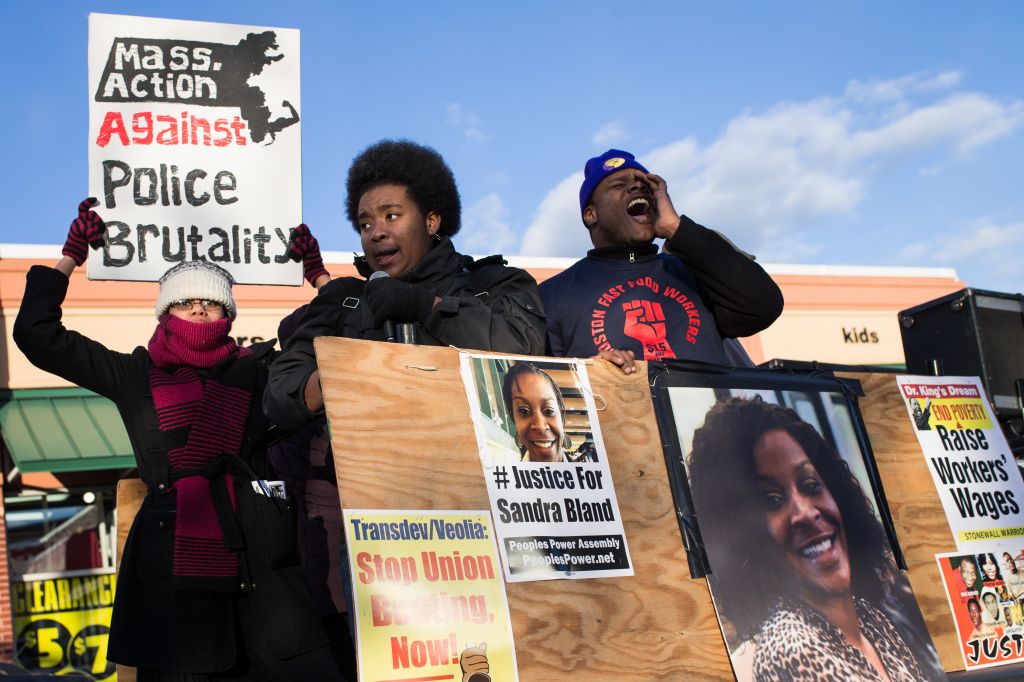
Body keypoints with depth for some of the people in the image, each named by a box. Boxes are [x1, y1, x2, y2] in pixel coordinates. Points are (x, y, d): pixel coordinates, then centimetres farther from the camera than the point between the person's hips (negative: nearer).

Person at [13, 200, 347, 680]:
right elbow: (37, 334, 13)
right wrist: (71, 257, 15)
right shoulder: (137, 373, 14)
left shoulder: (256, 369, 15)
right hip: (174, 561, 0)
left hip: (258, 554, 1)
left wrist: (318, 275, 16)